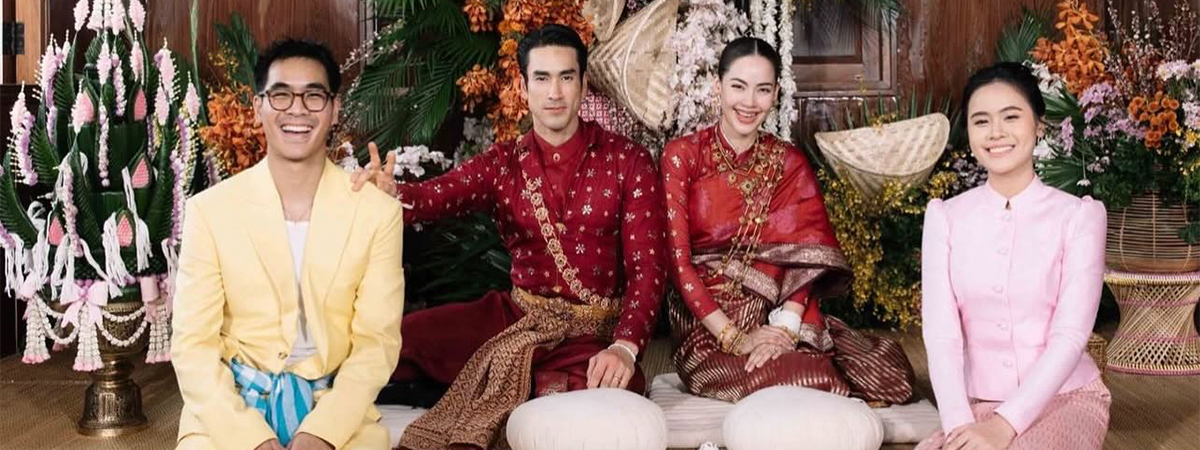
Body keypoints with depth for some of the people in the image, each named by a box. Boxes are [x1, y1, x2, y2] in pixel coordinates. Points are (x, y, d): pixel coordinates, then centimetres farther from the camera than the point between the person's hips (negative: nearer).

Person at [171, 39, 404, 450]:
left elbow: (377, 340, -2)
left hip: (336, 411, 0)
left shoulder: (378, 212, 0)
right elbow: (193, 343, -3)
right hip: (231, 407, 0)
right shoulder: (210, 209, 0)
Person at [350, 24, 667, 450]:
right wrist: (390, 192, -41)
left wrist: (625, 346, -27)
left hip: (596, 330, -2)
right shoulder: (501, 163, 4)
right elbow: (436, 196, -15)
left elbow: (647, 267, -9)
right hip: (517, 315, 2)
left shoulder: (629, 161, -4)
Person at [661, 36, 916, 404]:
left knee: (892, 374, -18)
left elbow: (807, 255, -1)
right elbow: (677, 259, -7)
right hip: (709, 328, -4)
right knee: (813, 379, -30)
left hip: (779, 321, 4)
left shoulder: (789, 163, 10)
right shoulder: (682, 156, 0)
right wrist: (734, 337, -17)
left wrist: (785, 327, -18)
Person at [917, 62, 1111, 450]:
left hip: (1065, 399, -1)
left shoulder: (1079, 215, -4)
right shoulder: (945, 217, 3)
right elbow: (941, 334, -5)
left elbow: (1070, 335, -12)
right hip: (978, 403, 2)